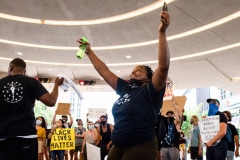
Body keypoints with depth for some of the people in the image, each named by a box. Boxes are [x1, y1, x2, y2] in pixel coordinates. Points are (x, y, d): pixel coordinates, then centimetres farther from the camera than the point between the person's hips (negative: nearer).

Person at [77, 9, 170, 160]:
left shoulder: (150, 91, -6)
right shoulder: (125, 88, 11)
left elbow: (163, 66, -20)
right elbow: (104, 71, 20)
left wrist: (162, 32, -25)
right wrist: (89, 51, 24)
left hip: (141, 148, -7)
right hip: (118, 147, 7)